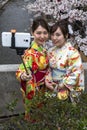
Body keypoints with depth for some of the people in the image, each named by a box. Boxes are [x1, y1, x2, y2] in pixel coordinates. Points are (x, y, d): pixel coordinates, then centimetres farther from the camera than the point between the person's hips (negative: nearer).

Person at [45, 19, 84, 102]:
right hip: (52, 90, 6)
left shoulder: (73, 53, -18)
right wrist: (47, 81, -6)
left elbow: (75, 75, -20)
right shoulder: (51, 51, 3)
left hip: (68, 93, -5)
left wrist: (58, 87, -15)